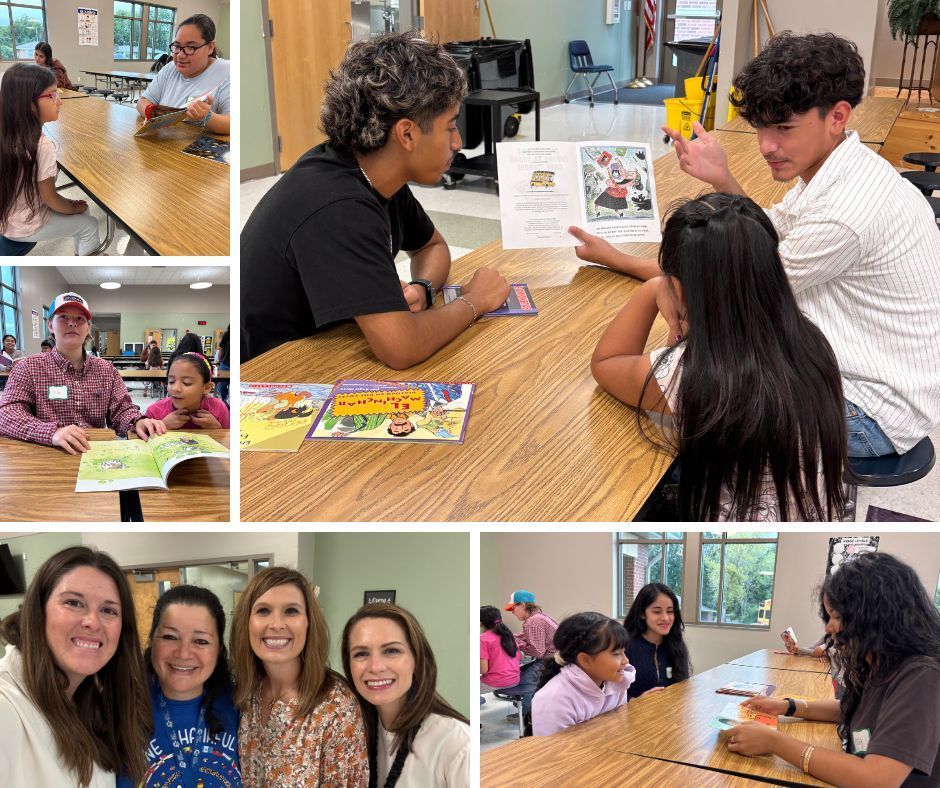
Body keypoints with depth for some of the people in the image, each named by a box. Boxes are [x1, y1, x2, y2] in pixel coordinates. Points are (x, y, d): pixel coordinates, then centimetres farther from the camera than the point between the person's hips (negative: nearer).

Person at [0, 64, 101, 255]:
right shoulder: (42, 145, -28)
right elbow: (49, 196, -19)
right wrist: (74, 208, 1)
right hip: (27, 226, -7)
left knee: (82, 209, 23)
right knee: (90, 225, 14)